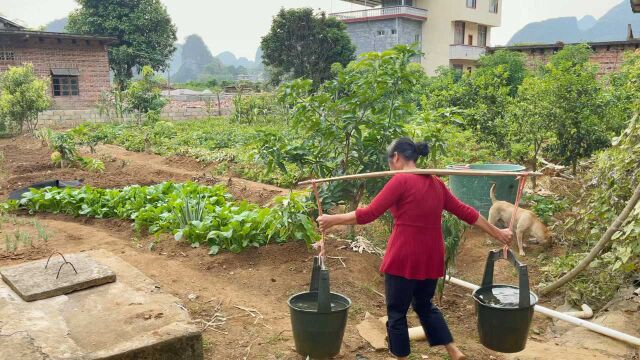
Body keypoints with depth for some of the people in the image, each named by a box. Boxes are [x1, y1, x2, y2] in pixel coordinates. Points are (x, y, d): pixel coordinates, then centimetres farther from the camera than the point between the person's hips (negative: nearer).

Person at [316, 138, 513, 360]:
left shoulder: (401, 181, -12)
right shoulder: (436, 183, 8)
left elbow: (369, 214, -14)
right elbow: (465, 212, 12)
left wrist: (333, 220, -5)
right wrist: (497, 233, 22)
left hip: (404, 258, -7)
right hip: (431, 257, 7)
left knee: (397, 312, 10)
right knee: (424, 305, 27)